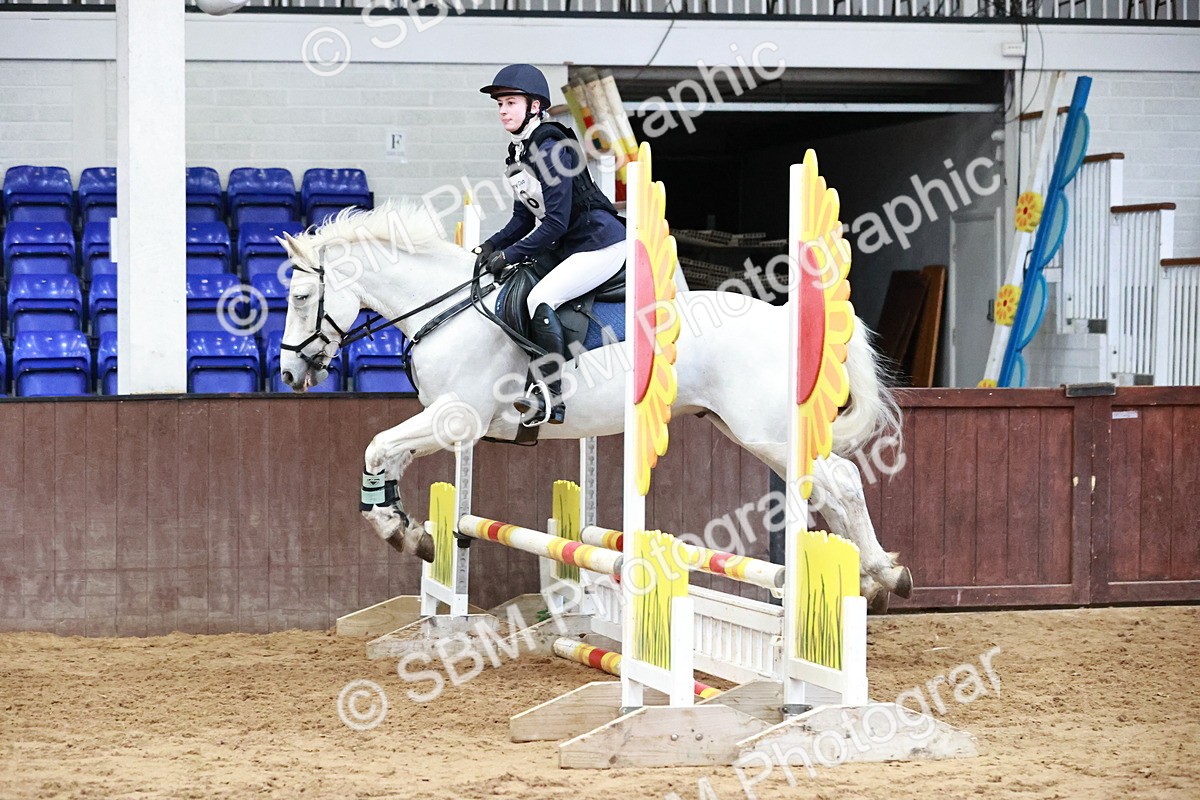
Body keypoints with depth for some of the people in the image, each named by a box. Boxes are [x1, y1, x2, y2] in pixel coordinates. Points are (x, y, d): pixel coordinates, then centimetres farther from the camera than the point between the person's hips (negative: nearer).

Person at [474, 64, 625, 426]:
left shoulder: (550, 148, -19)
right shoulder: (517, 154, 10)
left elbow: (556, 223, -22)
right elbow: (524, 218, 13)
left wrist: (510, 254, -22)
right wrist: (492, 247, -2)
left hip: (600, 245, -11)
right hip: (566, 247, 11)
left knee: (540, 298, -25)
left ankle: (549, 399, -28)